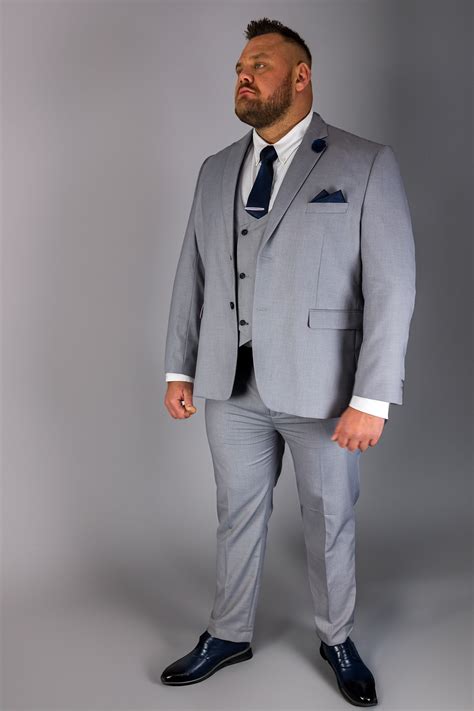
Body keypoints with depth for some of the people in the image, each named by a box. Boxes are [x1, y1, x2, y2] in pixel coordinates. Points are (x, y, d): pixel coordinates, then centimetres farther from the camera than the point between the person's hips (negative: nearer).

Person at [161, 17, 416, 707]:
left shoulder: (366, 164, -6)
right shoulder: (217, 170, 9)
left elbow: (392, 286, -12)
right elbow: (193, 273, 12)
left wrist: (372, 398, -17)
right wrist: (180, 368, 8)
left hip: (320, 389, -4)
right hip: (232, 384, 4)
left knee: (329, 521, 13)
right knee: (238, 515, 17)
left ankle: (338, 641, 36)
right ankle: (228, 636, 37)